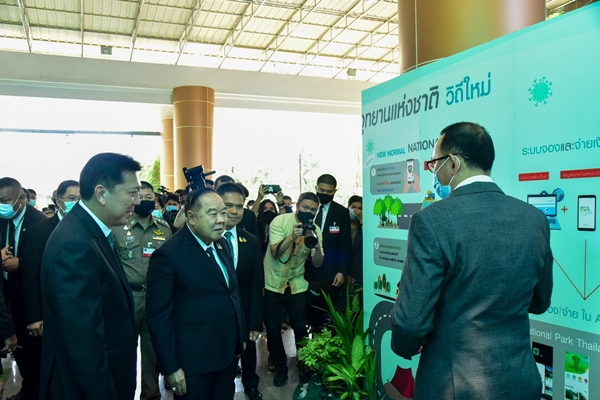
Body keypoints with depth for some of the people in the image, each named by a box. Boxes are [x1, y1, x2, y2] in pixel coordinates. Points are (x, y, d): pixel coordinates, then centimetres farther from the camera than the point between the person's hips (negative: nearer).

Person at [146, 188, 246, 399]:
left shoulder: (221, 244, 5)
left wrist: (240, 339, 12)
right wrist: (170, 367, -15)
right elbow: (158, 316, -16)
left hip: (227, 354, 7)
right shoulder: (168, 255, -18)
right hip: (193, 361, -7)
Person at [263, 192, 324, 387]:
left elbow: (318, 263, -11)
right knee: (273, 329, 4)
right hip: (272, 284, -1)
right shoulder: (280, 221, -14)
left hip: (296, 285, 2)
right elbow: (275, 252, -23)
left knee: (301, 328, 6)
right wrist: (292, 236, -38)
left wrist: (316, 245, -30)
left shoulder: (315, 230, -6)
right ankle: (280, 368, 24)